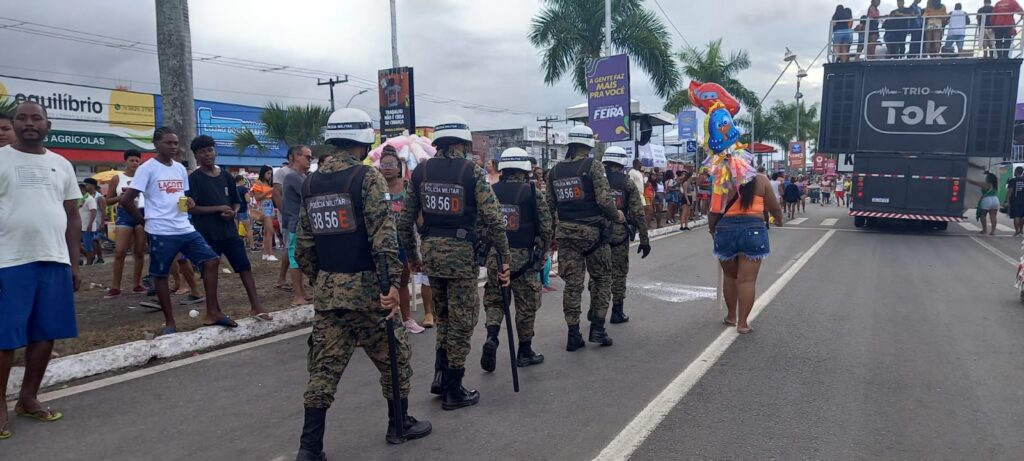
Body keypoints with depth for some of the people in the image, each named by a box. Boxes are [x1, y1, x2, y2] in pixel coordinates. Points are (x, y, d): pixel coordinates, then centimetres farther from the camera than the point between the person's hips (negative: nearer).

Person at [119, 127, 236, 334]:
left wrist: (189, 203, 0)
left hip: (185, 229, 6)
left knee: (211, 260, -2)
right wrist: (145, 220, -2)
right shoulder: (147, 168, -7)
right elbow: (126, 200, -9)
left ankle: (213, 313, 4)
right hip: (161, 232, -6)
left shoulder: (180, 169, 13)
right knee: (161, 275, 3)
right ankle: (170, 322, 14)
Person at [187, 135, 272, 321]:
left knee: (245, 267, 0)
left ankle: (256, 306, 4)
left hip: (229, 231, 4)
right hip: (206, 234, -4)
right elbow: (191, 208, -12)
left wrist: (233, 212, -5)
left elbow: (236, 202, 17)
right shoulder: (194, 179, -5)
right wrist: (219, 208, -16)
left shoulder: (227, 176, 9)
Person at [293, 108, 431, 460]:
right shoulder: (367, 177, -10)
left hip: (327, 290, 6)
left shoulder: (310, 184, 10)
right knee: (394, 356, 13)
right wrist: (392, 282, -20)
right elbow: (383, 235, -20)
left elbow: (303, 244, 12)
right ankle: (400, 425, 27)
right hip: (365, 286, -6)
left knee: (324, 367, 10)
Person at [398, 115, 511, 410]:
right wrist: (505, 259, -5)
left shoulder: (420, 171, 5)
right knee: (461, 322, 7)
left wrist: (412, 255, 20)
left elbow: (405, 221, 8)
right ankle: (453, 391, 15)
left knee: (444, 317, 23)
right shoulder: (472, 172, -8)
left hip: (431, 252, 5)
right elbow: (493, 221, -12)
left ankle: (441, 376, 23)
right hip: (461, 253, -5)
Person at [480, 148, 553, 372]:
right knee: (526, 305, 10)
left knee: (494, 300, 16)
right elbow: (546, 228, -4)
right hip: (523, 257, -2)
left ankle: (491, 337, -7)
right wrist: (541, 254, 10)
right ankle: (525, 352, 19)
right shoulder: (533, 193, -6)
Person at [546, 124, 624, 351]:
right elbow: (604, 200, -15)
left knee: (572, 283, 7)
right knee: (601, 278, 12)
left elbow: (549, 206, 10)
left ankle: (573, 335, 8)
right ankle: (597, 328, 9)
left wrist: (552, 233, 20)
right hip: (592, 231, -4)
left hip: (566, 233, 4)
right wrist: (616, 216, 3)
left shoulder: (555, 171, 8)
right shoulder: (593, 167, -8)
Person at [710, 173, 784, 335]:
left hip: (725, 228, 2)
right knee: (747, 280, 2)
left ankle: (731, 316, 30)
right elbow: (774, 207, 11)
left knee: (730, 276, 19)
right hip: (752, 229, -2)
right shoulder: (761, 180, 6)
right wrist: (779, 220, 32)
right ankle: (742, 323, 5)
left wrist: (711, 228, 21)